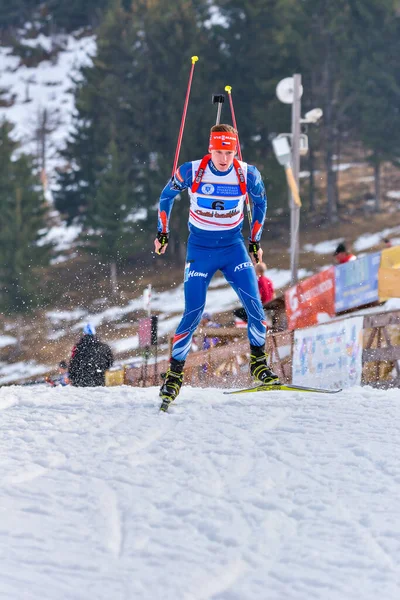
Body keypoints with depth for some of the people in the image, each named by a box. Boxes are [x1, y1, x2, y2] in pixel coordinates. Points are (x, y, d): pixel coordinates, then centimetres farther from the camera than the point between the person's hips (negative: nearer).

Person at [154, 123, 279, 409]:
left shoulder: (247, 174, -11)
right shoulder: (191, 171, -14)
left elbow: (260, 202, 10)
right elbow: (167, 196, 5)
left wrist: (255, 240, 11)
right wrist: (163, 232, 6)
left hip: (234, 248, 2)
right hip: (200, 250, -1)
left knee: (254, 305, -13)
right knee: (193, 315, -8)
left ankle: (259, 362, 7)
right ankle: (174, 373, 6)